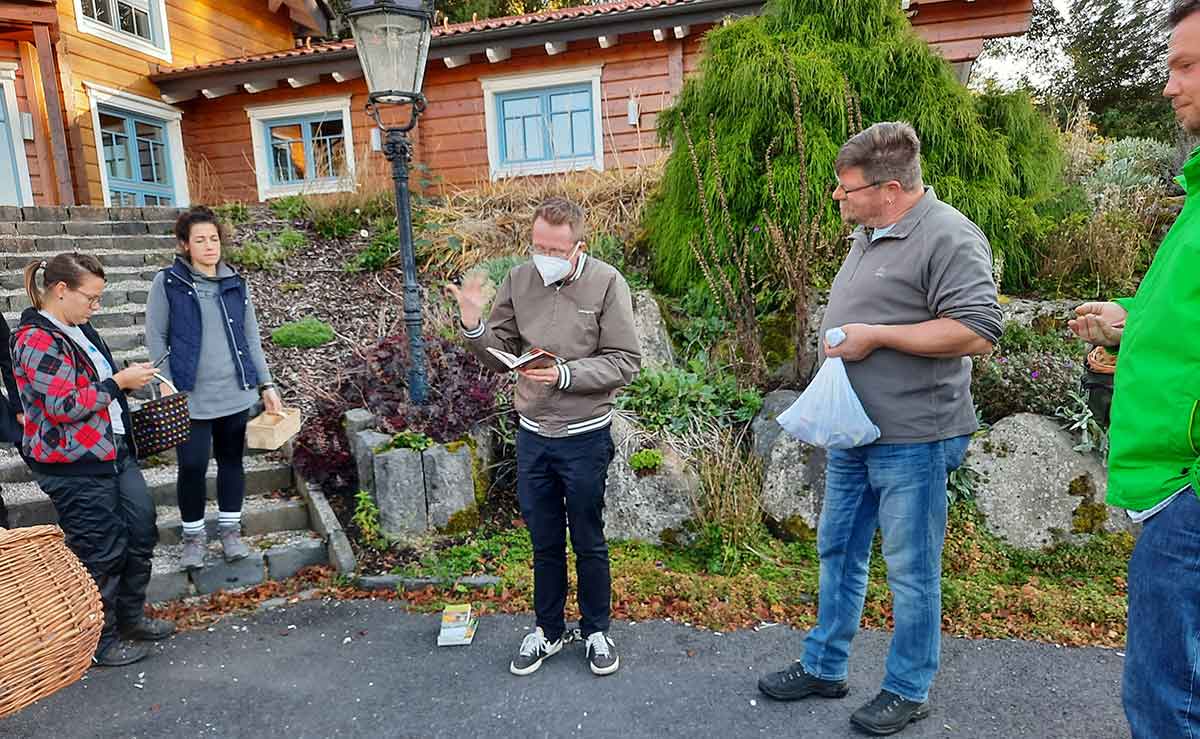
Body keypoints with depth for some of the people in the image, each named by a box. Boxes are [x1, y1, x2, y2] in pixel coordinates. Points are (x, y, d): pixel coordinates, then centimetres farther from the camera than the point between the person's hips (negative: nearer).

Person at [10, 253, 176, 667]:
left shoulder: (77, 330, 11)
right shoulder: (37, 341, -18)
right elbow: (63, 406, -24)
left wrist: (130, 380, 10)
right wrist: (119, 382, -19)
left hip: (115, 453, 9)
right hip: (74, 467, -9)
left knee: (141, 532, 15)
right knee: (100, 553, 3)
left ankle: (130, 616, 33)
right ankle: (100, 642, 21)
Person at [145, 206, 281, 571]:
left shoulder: (235, 283, 6)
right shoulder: (167, 282, -2)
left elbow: (251, 338, 10)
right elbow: (156, 339, -1)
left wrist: (266, 384, 5)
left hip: (235, 393, 3)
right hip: (191, 397, -3)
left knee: (231, 461, 12)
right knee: (192, 466, 1)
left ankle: (230, 530, 28)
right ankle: (194, 536, 23)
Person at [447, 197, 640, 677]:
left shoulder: (606, 284, -11)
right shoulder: (518, 281, -1)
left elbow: (625, 362, -12)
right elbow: (499, 357, 5)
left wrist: (565, 374, -24)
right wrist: (473, 326, -14)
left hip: (585, 438, -3)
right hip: (532, 434, 3)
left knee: (588, 542, 13)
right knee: (544, 542, 17)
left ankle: (596, 631, 36)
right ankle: (548, 630, 38)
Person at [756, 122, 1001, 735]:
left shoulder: (948, 237, -16)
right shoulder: (866, 236, 12)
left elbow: (977, 332, -23)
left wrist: (875, 336, -21)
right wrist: (839, 340, 9)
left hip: (913, 440, -9)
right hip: (852, 432, 9)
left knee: (911, 570, 7)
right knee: (838, 550, 17)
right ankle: (824, 667, 34)